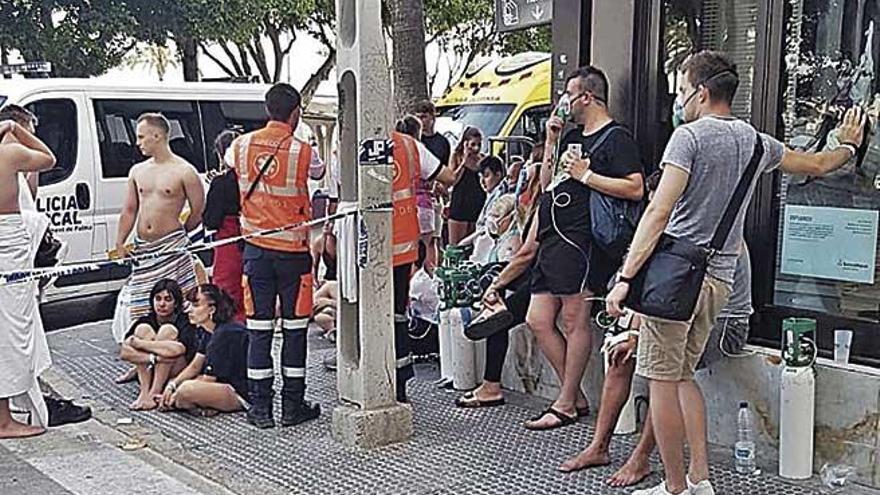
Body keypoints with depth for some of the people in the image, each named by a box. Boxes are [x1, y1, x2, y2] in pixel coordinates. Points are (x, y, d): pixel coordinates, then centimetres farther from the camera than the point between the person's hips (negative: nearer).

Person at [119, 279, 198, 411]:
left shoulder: (184, 322, -14)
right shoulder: (145, 320, -4)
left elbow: (178, 349, -37)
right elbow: (124, 353, -18)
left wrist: (137, 343, -29)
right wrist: (154, 358, -32)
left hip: (177, 376, -3)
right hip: (149, 377, 3)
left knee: (168, 330, -23)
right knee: (143, 329, -17)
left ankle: (154, 393, -25)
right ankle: (145, 391, -22)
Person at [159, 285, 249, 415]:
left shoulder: (226, 334, -22)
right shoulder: (207, 331, 9)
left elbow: (209, 379, -19)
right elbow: (195, 367, 12)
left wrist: (175, 397, -11)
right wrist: (172, 385, -3)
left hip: (240, 394, -11)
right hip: (224, 384, 11)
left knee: (187, 389, -32)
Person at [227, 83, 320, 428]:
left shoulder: (242, 146, 2)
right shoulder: (302, 151, -10)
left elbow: (226, 165, 22)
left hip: (256, 248, 3)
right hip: (293, 250, -3)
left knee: (259, 328, 6)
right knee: (294, 328, 6)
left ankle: (260, 408, 10)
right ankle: (292, 406, 12)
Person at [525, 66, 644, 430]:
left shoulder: (616, 139, -4)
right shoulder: (571, 137, 23)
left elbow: (635, 188, -14)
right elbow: (546, 185, 23)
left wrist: (586, 175, -12)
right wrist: (551, 143, 15)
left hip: (580, 242, -9)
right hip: (552, 240, 10)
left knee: (574, 321, -4)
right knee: (538, 321, 8)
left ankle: (565, 405, 6)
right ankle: (576, 397, 18)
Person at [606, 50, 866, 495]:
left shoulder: (689, 136, -8)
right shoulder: (756, 141, 13)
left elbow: (659, 212, -17)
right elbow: (816, 165, 30)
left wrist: (626, 277, -17)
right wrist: (848, 145, 52)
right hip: (719, 279, 7)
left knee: (662, 379, 1)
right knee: (683, 375, 17)